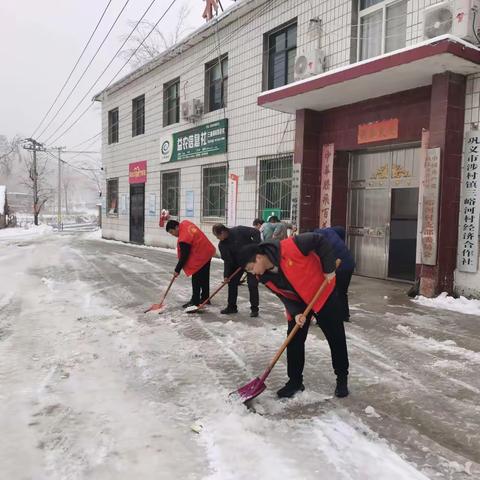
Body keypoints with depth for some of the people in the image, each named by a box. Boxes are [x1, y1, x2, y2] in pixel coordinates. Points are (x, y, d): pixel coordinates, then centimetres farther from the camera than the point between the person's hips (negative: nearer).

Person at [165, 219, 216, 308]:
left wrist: (177, 270, -9)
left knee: (196, 280, -2)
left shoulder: (183, 239, -27)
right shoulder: (184, 223, -2)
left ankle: (195, 301, 4)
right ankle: (205, 298, 30)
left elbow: (184, 257, -20)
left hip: (200, 257, -10)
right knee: (204, 278, 19)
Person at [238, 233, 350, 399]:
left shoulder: (289, 248, -34)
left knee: (336, 337, 5)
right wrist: (296, 313, -23)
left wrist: (329, 269, -24)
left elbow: (320, 241, -26)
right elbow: (284, 296, -6)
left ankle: (342, 378, 23)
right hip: (299, 303, 5)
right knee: (294, 340, 1)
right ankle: (295, 380, 17)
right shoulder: (266, 278, -12)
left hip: (323, 293, -5)